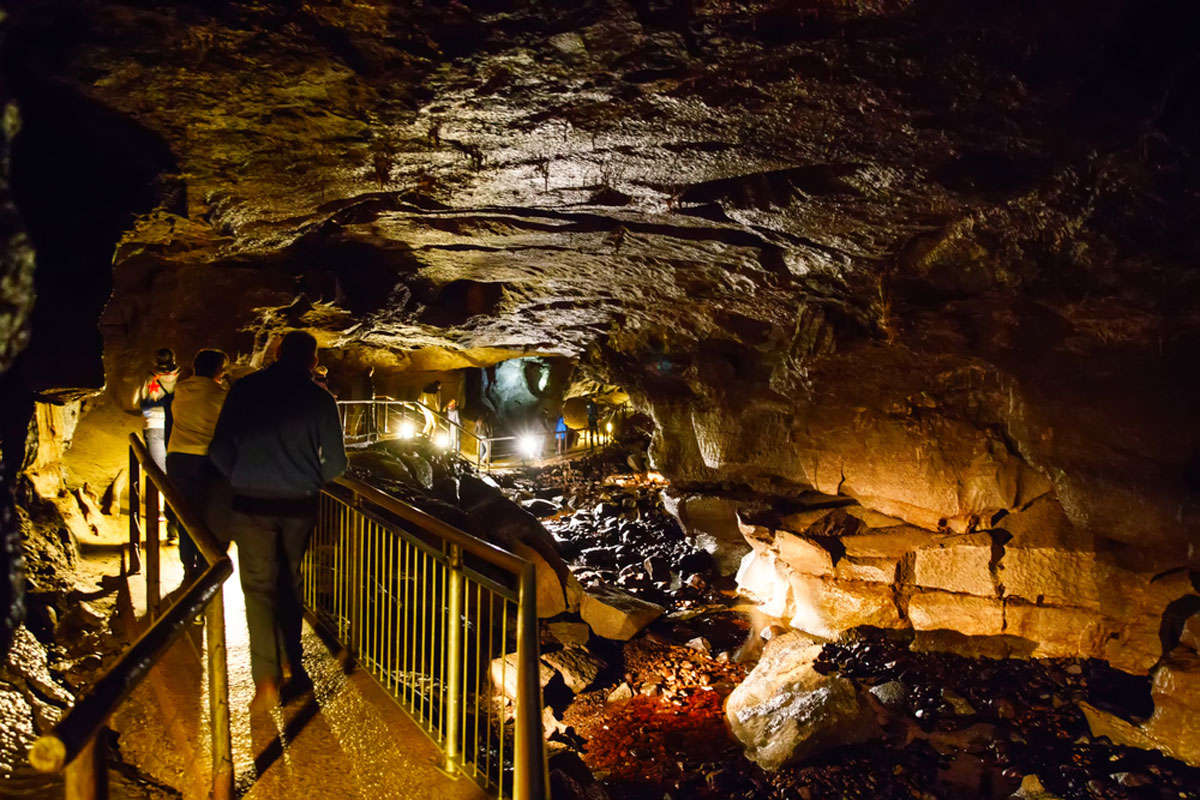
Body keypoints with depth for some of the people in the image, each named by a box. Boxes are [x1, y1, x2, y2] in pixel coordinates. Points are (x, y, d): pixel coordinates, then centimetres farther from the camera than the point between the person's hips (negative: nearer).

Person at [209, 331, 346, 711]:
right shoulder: (319, 398, -3)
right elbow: (335, 463, -2)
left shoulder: (245, 389, -2)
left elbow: (219, 451, 0)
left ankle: (267, 680, -3)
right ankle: (291, 665, 29)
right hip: (299, 505, 1)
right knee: (290, 583, 18)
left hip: (252, 504, -1)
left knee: (259, 587, 4)